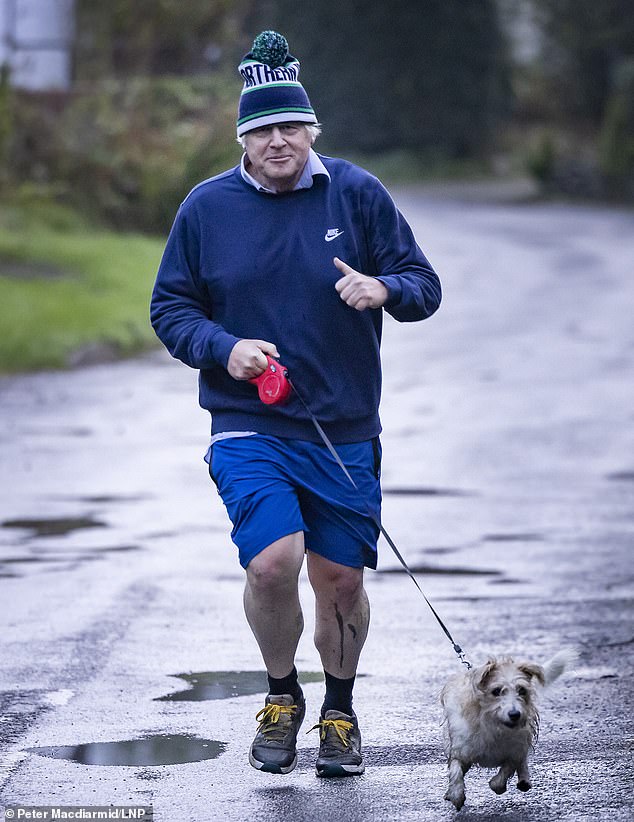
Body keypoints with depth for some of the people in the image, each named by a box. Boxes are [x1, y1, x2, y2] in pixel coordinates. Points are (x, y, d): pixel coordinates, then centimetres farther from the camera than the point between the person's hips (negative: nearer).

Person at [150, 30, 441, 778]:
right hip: (248, 427, -1)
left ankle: (339, 711, 31)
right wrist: (224, 348, -12)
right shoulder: (207, 207, 1)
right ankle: (282, 696, 8)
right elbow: (170, 308, 7)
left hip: (345, 429, 1)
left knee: (341, 580, 5)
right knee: (273, 562, -19)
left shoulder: (357, 194, 1)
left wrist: (383, 289, -19)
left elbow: (424, 286, 4)